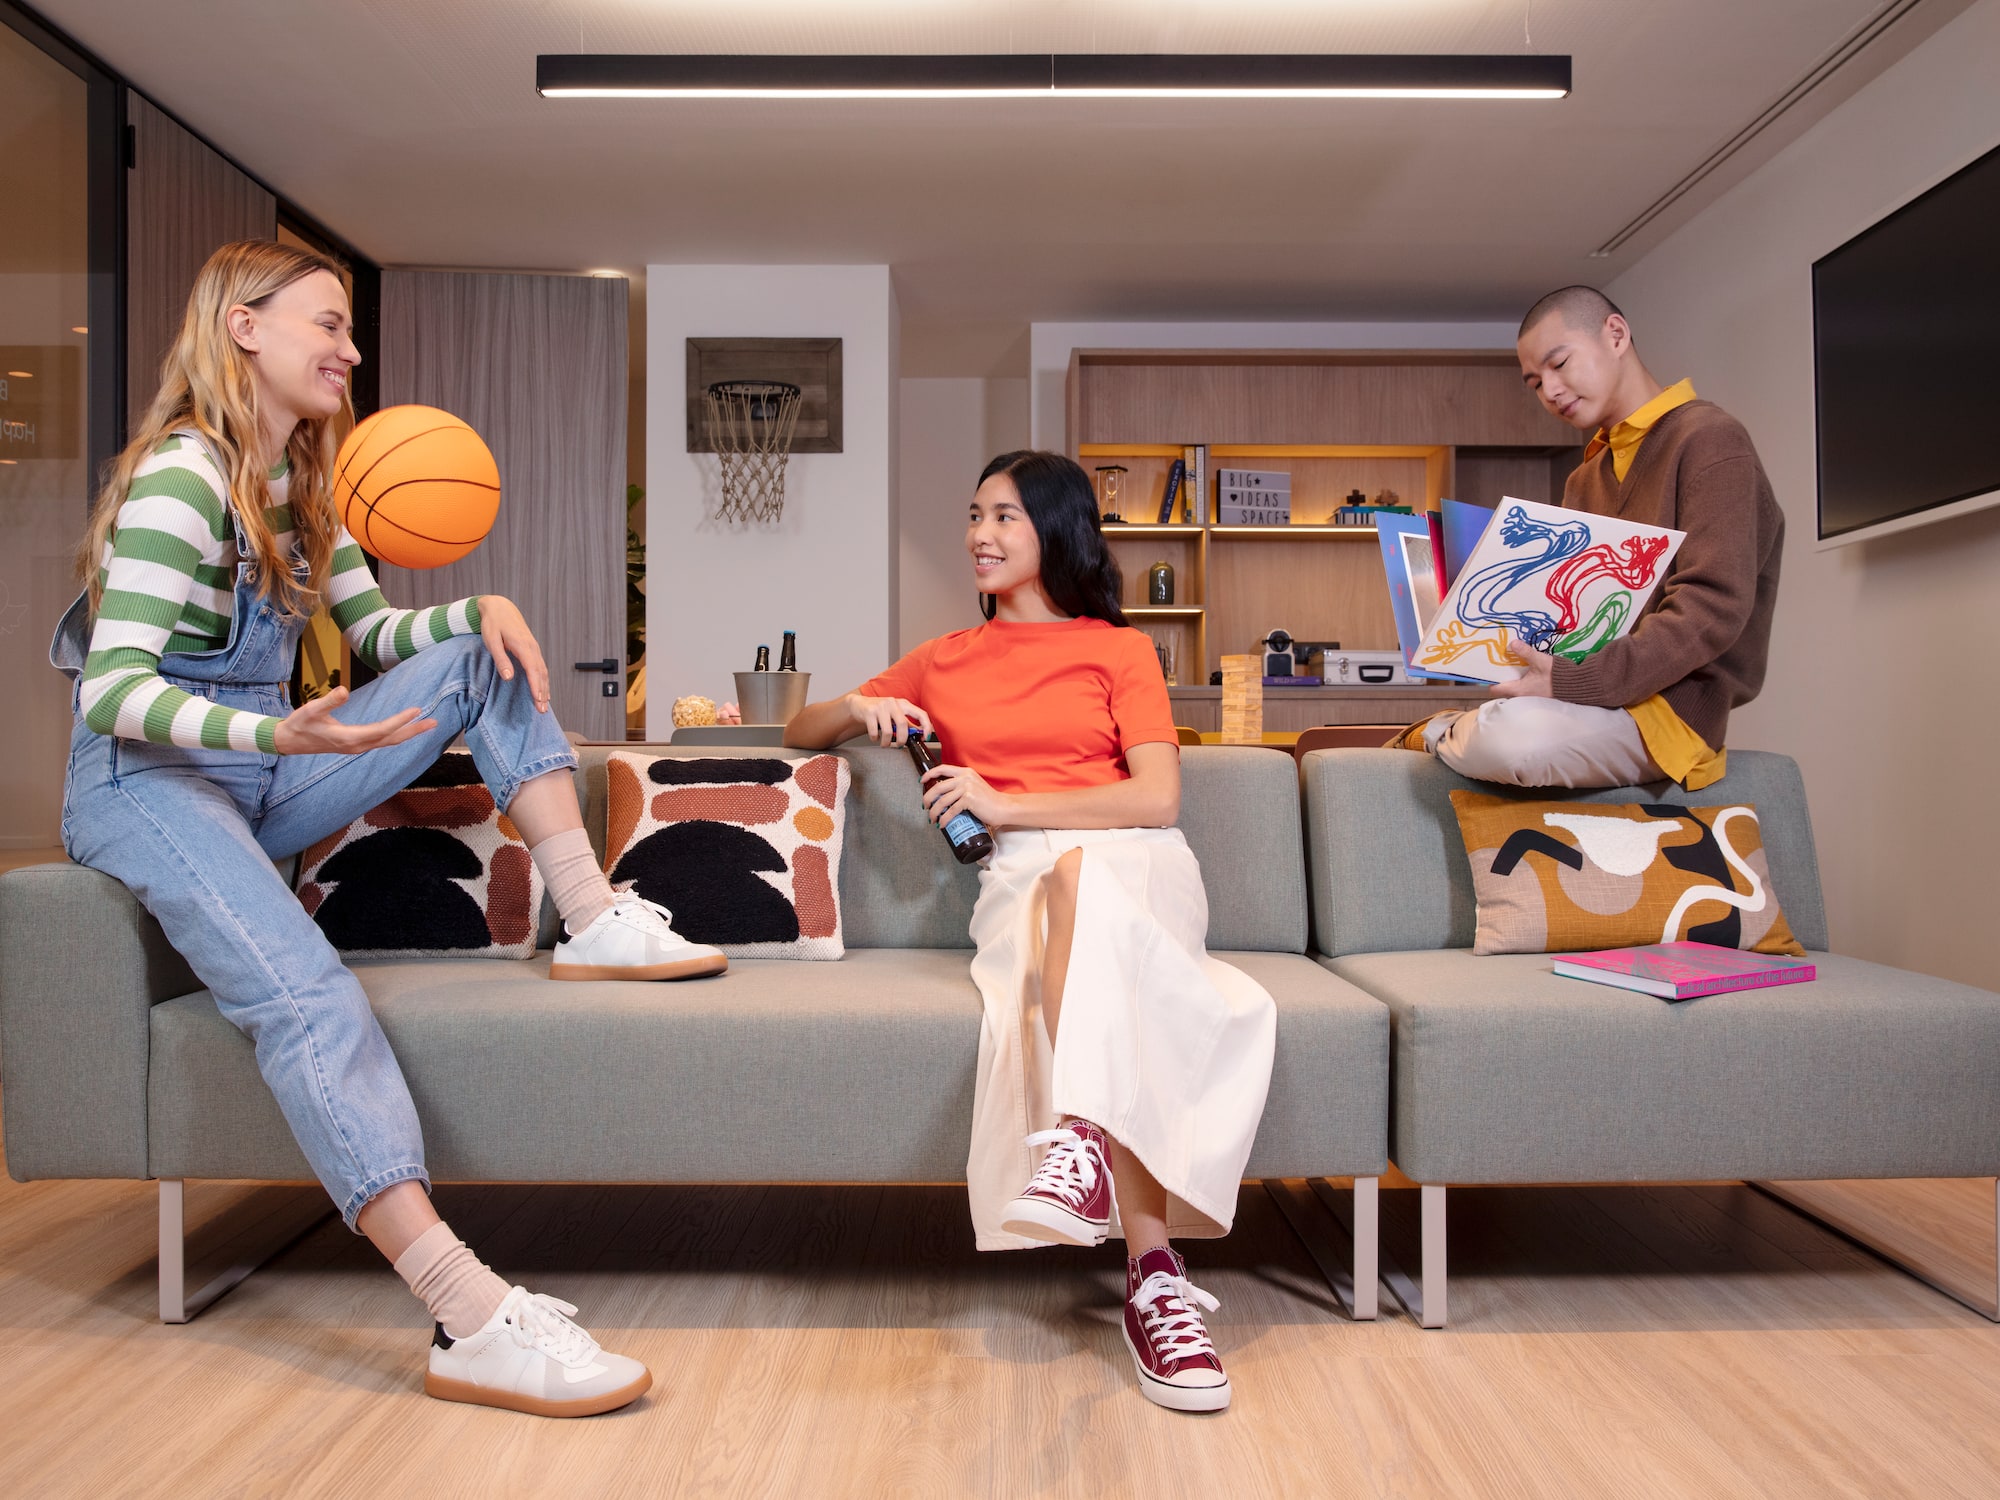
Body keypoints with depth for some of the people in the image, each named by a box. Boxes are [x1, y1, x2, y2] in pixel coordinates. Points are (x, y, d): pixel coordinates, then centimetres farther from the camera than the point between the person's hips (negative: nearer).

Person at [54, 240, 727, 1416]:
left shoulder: (299, 485, 12)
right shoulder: (182, 476, -14)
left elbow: (380, 633, 17)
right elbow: (113, 690, -22)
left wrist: (482, 608, -4)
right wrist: (276, 733, -40)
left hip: (261, 782, 9)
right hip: (149, 786, -8)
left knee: (486, 654, -1)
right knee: (310, 999, -32)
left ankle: (594, 921, -13)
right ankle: (472, 1322, -41)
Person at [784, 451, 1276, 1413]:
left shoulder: (1119, 650, 17)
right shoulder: (945, 662, 26)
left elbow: (1157, 798, 1)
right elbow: (800, 732, 30)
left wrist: (1006, 804, -7)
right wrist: (858, 710, 5)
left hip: (1137, 866, -1)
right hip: (1020, 884, 1)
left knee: (1078, 870, -39)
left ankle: (1078, 1141, -51)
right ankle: (1156, 1277, -43)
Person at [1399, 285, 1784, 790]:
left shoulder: (1707, 439, -5)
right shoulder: (1585, 480, 20)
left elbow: (1713, 607, -17)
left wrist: (1572, 680, -26)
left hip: (1667, 704, -8)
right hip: (1592, 694, 8)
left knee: (1518, 733, -34)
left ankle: (1438, 733, -8)